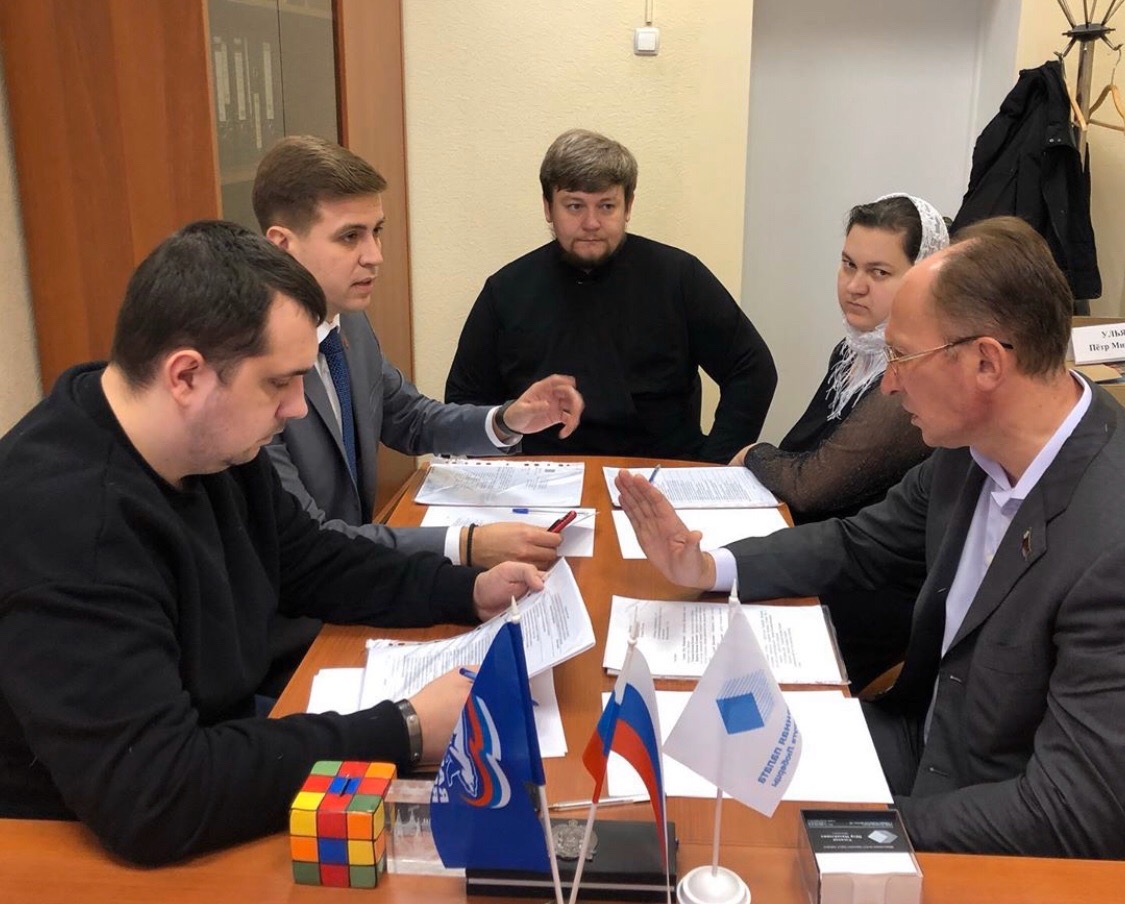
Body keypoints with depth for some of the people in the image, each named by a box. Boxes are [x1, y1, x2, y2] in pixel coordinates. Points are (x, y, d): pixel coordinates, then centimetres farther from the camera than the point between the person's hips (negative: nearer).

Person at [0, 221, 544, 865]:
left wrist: (467, 590, -1)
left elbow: (311, 565, 12)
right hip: (102, 853, -7)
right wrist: (403, 735, -32)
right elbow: (152, 798, -37)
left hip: (216, 764, 8)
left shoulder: (215, 446, -4)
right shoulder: (66, 520, -33)